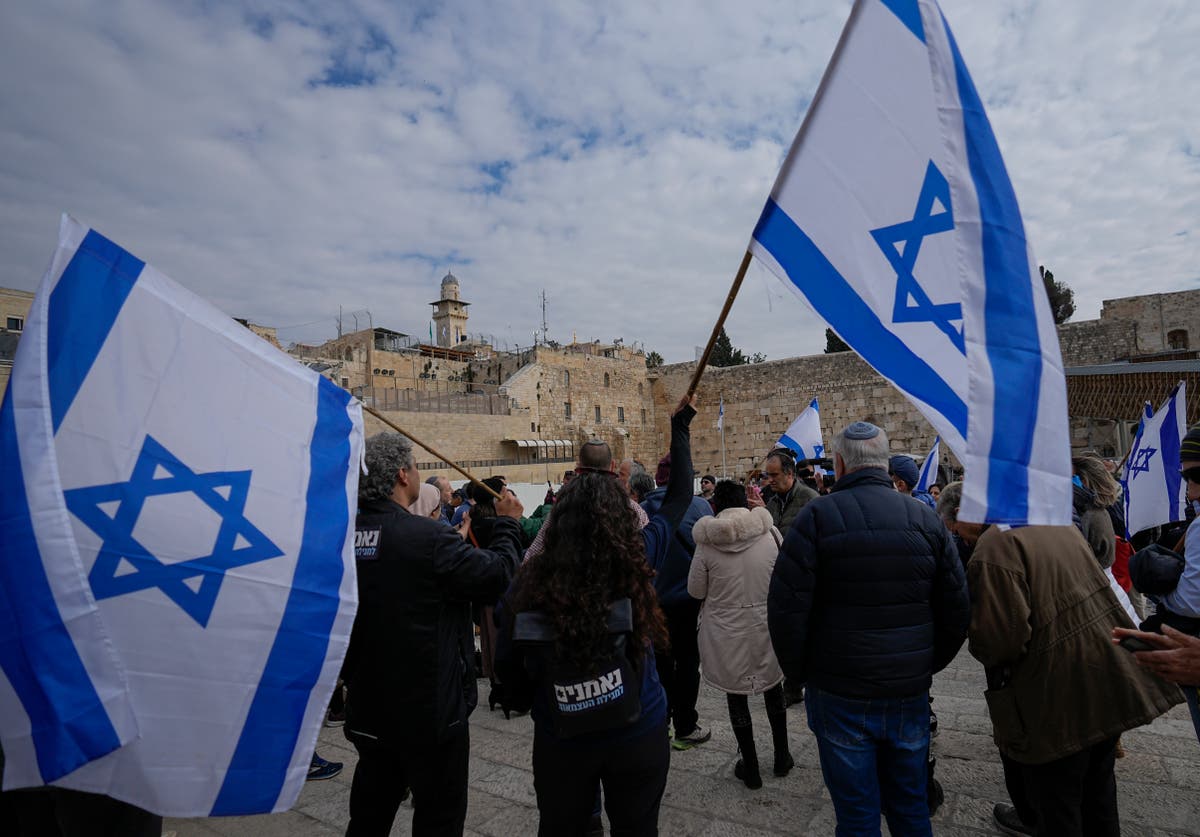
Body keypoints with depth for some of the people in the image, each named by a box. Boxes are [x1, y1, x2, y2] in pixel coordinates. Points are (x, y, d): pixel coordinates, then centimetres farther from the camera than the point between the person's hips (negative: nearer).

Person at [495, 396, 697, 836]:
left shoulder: (529, 581, -16)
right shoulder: (635, 561, -17)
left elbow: (509, 668, -5)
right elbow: (679, 497, -2)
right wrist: (680, 426, 9)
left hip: (558, 741, 1)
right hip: (638, 733, 0)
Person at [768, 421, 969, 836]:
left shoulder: (818, 515, -13)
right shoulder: (925, 517, 0)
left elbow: (786, 607, -15)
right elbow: (957, 610, 4)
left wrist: (798, 671, -1)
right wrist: (926, 665, 16)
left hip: (841, 695, -4)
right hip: (910, 693, 4)